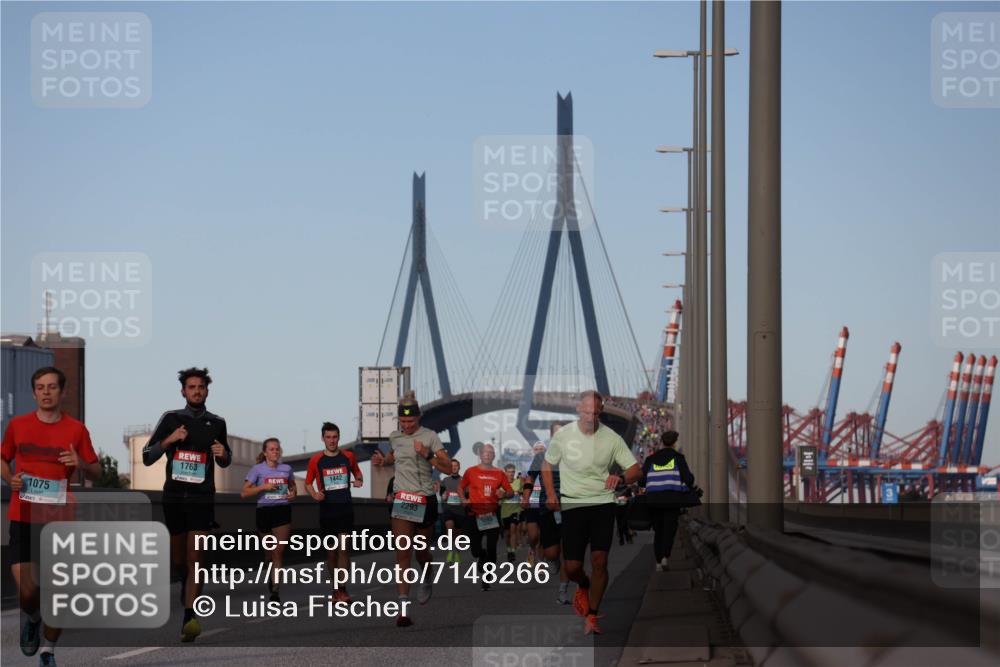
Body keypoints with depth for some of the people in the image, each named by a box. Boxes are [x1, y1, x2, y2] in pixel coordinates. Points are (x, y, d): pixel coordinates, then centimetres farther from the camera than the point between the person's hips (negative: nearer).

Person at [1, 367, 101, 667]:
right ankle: (32, 619, 23)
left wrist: (81, 464, -13)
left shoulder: (76, 429, 2)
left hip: (61, 519, 0)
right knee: (26, 591, -13)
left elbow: (97, 472, 9)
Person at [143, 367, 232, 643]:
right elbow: (147, 457, 5)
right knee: (177, 561, 12)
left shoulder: (216, 423, 7)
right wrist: (168, 440, -11)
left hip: (202, 499, -1)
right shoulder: (171, 419, 5)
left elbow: (225, 462, 21)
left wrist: (223, 454, -3)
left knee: (194, 560, -15)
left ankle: (189, 619, -23)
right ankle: (187, 587, 44)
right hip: (174, 497, 2)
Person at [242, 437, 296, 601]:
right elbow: (244, 492, -5)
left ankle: (275, 590, -9)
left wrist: (293, 494, 2)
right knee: (269, 549, 13)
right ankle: (273, 576, 44)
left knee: (279, 551, -9)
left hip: (283, 510, 0)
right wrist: (263, 487, -16)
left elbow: (292, 485, 25)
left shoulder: (286, 469, 7)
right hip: (264, 510, 0)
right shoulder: (258, 469, -1)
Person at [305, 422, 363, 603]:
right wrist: (314, 494, -11)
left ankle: (341, 589, -13)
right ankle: (336, 589, 18)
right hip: (327, 509, 1)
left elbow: (357, 472, 20)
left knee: (343, 549, -11)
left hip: (345, 508, -1)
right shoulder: (316, 460, -1)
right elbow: (308, 483, 9)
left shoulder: (348, 456, 2)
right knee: (331, 552, 7)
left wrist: (359, 480, -3)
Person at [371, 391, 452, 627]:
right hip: (402, 499, 2)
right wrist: (383, 460, 9)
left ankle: (427, 581, 47)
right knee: (403, 552, -12)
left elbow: (448, 468, -10)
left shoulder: (429, 436, -4)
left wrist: (427, 455, -23)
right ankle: (403, 607, -17)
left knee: (422, 551, 12)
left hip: (426, 499, -2)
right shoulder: (394, 437, 7)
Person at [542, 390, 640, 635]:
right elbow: (547, 465, 14)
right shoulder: (563, 436, -2)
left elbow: (635, 470, 0)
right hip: (572, 504, 0)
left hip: (602, 504, 0)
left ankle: (592, 616, 2)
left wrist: (620, 478, -23)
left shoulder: (611, 438, -3)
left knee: (599, 560, -12)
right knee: (572, 567, -3)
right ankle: (583, 586, 36)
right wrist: (551, 493, 0)